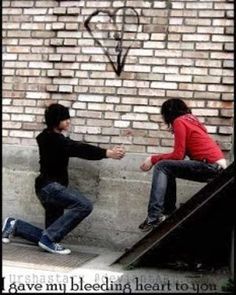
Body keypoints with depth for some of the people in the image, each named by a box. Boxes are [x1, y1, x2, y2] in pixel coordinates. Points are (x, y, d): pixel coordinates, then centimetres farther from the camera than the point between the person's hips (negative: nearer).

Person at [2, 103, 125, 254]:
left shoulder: (57, 139, 18)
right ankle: (49, 238, -20)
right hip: (49, 185, -10)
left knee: (50, 236, 13)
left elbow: (78, 147, 11)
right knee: (85, 205, -28)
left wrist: (109, 151, 1)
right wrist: (107, 153, -34)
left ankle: (15, 226, 26)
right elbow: (77, 149, -26)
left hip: (52, 187, 10)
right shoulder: (51, 139, -14)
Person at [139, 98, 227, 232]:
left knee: (162, 167, -11)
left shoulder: (179, 121, -4)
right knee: (168, 169, 17)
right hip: (217, 166, 9)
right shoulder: (190, 119, 23)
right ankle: (168, 213, 18)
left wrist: (153, 159, -1)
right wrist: (157, 158, 15)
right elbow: (182, 154, 19)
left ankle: (153, 218, -20)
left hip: (212, 166, -9)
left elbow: (178, 155, -10)